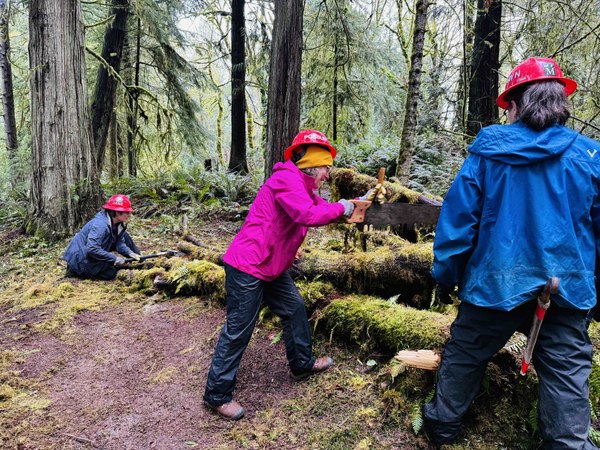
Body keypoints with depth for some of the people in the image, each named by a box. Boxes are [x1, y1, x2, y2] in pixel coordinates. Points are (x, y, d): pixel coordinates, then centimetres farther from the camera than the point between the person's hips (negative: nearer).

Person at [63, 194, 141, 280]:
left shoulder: (118, 224, -6)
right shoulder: (100, 225, -33)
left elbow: (120, 243, -3)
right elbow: (92, 249, -37)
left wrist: (131, 253, -21)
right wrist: (114, 258, -33)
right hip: (80, 259, -8)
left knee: (123, 237, -1)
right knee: (110, 273, -12)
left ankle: (138, 259, 10)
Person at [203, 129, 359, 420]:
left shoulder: (302, 184, 13)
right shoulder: (287, 178, -20)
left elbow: (321, 208, 16)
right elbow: (308, 215, -32)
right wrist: (342, 208, -17)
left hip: (272, 268, 11)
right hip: (247, 267, -10)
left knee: (294, 309, 19)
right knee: (238, 330, -1)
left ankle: (302, 364, 39)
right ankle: (217, 394, 14)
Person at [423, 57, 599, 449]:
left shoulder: (486, 153, -7)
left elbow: (457, 219, -7)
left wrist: (446, 277, 4)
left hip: (495, 284, 0)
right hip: (567, 289, 1)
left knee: (464, 356, 17)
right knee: (566, 373, 13)